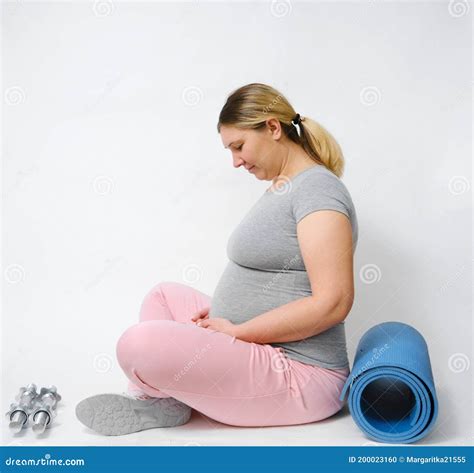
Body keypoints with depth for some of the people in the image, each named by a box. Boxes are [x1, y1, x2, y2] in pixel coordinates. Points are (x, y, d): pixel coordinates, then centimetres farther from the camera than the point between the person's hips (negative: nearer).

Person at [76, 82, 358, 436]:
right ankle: (144, 395, 6)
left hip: (295, 376, -10)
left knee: (139, 343, -25)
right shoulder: (279, 189, 14)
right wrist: (221, 311, 4)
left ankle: (166, 401, 6)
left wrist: (236, 331, -17)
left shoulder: (318, 189, -16)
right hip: (261, 352, 10)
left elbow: (332, 303, -24)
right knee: (165, 294, 21)